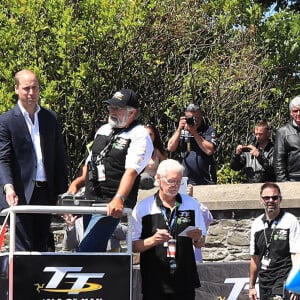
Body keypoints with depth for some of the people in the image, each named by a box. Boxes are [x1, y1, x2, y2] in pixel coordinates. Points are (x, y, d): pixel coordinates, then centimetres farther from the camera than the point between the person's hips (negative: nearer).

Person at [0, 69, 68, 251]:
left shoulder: (51, 118, 11)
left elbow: (60, 157, 13)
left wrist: (62, 192, 9)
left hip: (46, 195, 4)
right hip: (20, 195, -4)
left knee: (42, 248, 8)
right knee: (23, 250, -5)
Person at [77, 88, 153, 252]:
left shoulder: (139, 136, -8)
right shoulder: (103, 130, 17)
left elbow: (131, 171, -21)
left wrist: (119, 199, -33)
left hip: (111, 206, -8)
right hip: (89, 201, 8)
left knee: (84, 252, -18)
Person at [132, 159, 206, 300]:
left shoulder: (191, 204, 10)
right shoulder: (142, 208, 1)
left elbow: (201, 243, 15)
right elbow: (133, 245, 0)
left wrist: (197, 239, -7)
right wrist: (153, 240, -17)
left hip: (185, 281, 2)